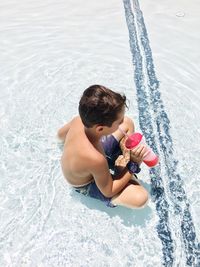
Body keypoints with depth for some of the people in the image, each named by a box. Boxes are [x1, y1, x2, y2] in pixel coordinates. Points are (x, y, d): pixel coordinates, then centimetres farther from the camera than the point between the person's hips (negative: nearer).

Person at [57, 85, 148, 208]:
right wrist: (134, 164, -26)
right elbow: (108, 191, -24)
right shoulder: (96, 159, -45)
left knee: (128, 123, -1)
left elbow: (60, 134, -1)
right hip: (87, 184, -5)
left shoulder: (79, 120, -27)